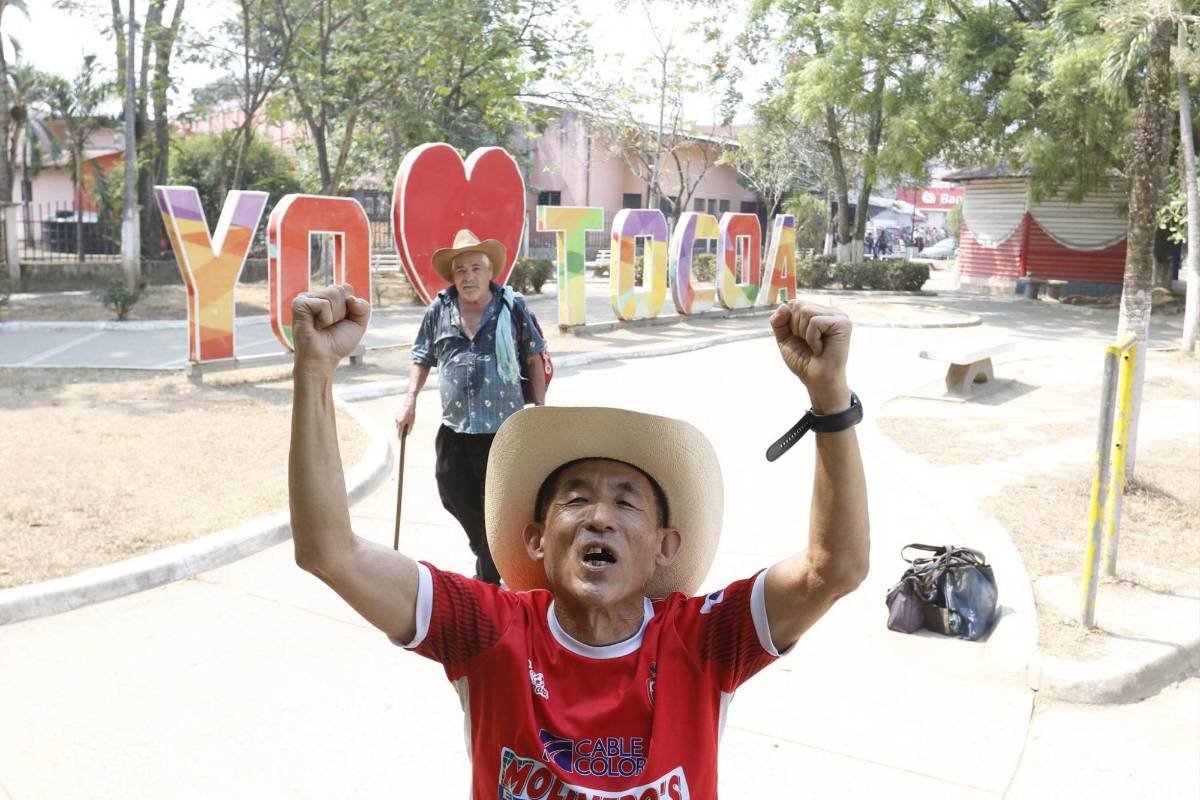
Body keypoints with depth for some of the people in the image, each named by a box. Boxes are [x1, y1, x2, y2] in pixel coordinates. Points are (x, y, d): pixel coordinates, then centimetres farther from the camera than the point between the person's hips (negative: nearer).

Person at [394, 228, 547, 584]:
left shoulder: (512, 307, -1)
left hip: (504, 426, -3)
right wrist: (410, 401, 4)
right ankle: (486, 547, 40)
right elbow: (422, 358, 15)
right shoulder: (438, 311, 5)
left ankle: (489, 576, 19)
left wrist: (539, 407, 1)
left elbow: (534, 358, 5)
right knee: (454, 495, 13)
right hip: (454, 427, 4)